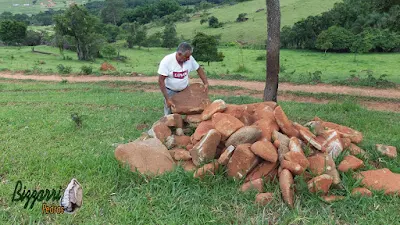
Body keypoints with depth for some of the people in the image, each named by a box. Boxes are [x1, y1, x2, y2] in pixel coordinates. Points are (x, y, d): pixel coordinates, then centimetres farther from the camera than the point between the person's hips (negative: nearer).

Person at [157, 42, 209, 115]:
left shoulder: (190, 59, -13)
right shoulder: (167, 61, -23)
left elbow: (199, 69, 5)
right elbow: (161, 81, -21)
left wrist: (206, 83, -2)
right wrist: (167, 99, -23)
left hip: (185, 90, 3)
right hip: (170, 92, -3)